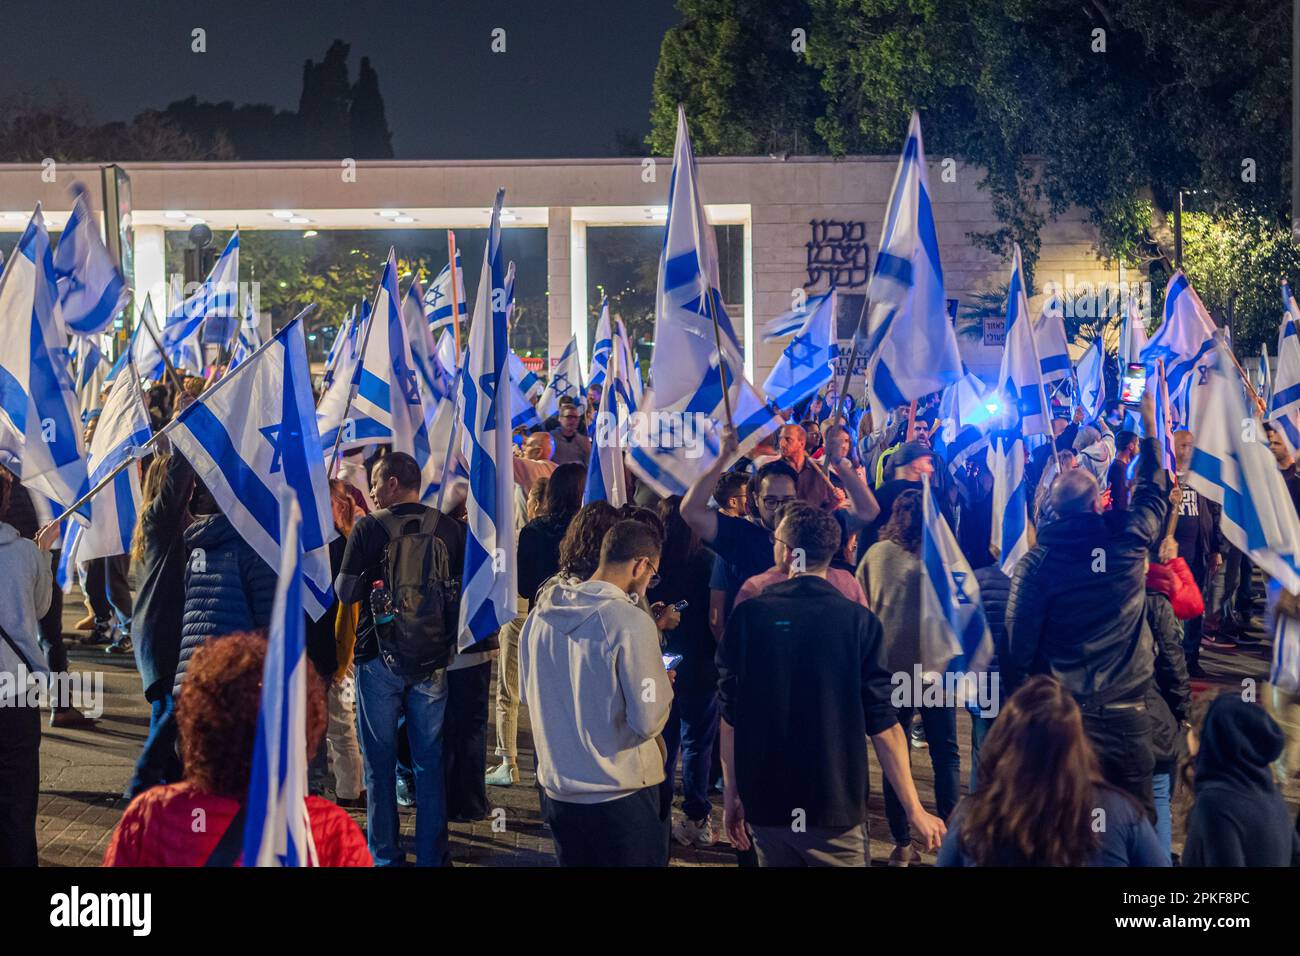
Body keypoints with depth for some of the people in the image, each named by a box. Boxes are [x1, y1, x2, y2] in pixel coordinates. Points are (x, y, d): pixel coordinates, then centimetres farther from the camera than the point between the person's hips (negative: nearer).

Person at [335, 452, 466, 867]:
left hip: (379, 658, -2)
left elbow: (345, 593, -7)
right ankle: (431, 855, 14)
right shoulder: (451, 528, -3)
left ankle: (385, 854, 15)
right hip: (432, 659, 2)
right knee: (430, 761, 10)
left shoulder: (367, 528, -10)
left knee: (380, 762, 10)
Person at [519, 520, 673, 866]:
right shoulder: (631, 621, -19)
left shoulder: (540, 614, 0)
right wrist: (664, 684, 0)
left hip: (556, 788, 6)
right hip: (620, 796, -6)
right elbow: (648, 721, -19)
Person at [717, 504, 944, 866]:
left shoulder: (748, 615, -4)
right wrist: (914, 810, -3)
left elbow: (730, 715, -1)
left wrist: (731, 795, 9)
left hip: (765, 803, 2)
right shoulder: (859, 622, -8)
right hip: (835, 808, -2)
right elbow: (883, 725, -9)